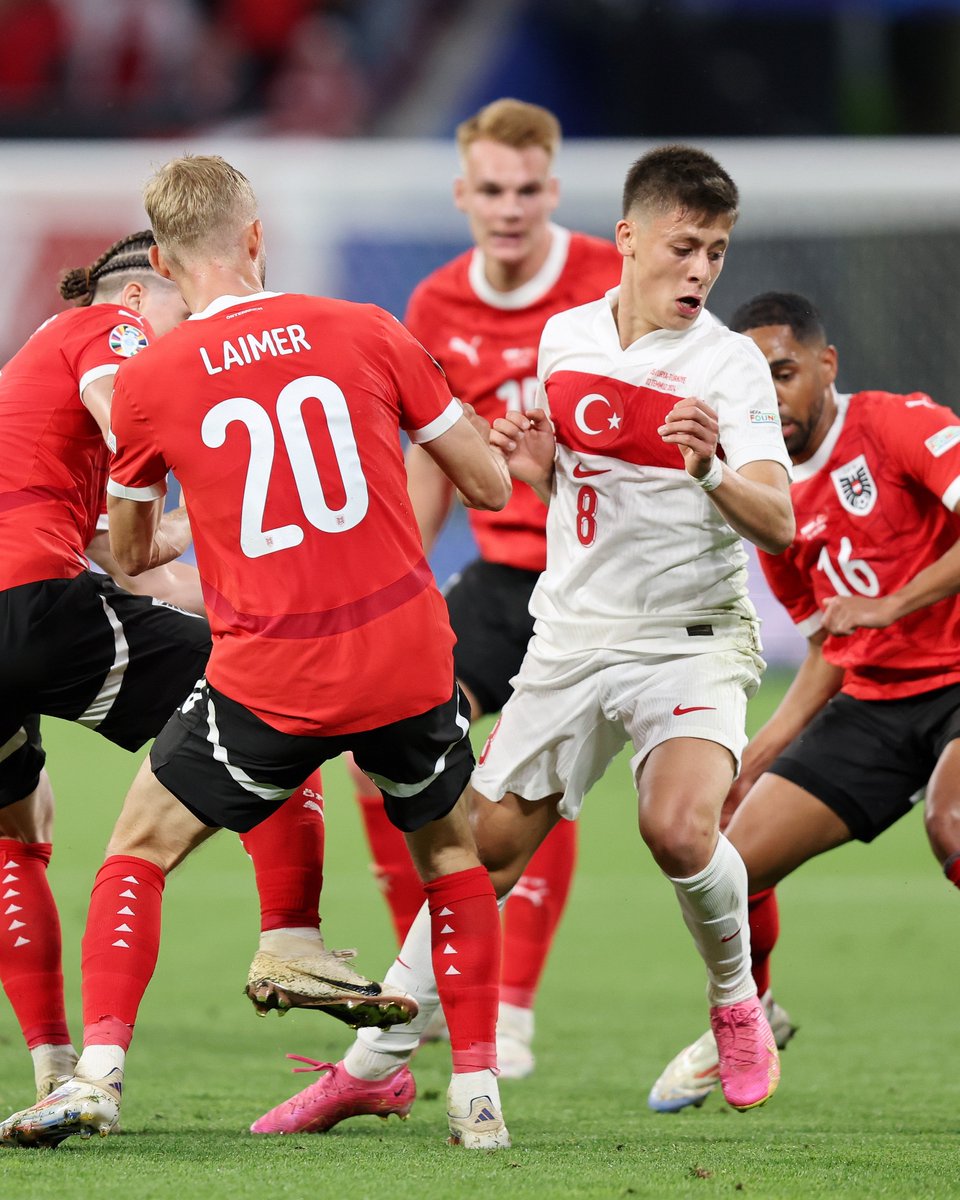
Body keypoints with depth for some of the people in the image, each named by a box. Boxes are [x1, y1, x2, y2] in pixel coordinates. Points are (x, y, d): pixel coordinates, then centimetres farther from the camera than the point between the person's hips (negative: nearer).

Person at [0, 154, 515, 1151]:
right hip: (406, 658, 2)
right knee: (449, 853, 24)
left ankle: (98, 1074, 3)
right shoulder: (364, 332, 1)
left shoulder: (147, 382, -1)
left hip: (270, 681, -1)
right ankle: (477, 1095, 19)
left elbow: (129, 554, 15)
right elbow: (491, 484, 8)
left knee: (139, 847, 16)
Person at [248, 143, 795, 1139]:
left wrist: (712, 471, -39)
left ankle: (737, 1005, 2)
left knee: (678, 828, -27)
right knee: (485, 846, 2)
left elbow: (777, 524, -20)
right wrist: (534, 463, -3)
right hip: (573, 634, 4)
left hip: (693, 638, -4)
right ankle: (377, 1063, 13)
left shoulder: (731, 366, -11)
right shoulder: (564, 338, 5)